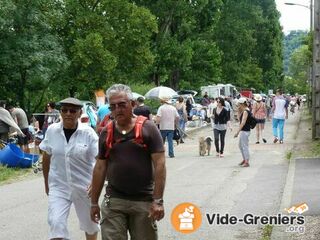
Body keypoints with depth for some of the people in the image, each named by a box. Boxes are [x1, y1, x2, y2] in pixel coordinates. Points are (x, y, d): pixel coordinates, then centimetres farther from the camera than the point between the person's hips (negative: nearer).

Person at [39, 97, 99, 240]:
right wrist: (46, 182, 15)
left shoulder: (88, 132, -11)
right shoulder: (52, 130, -4)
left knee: (89, 223, 17)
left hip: (84, 186, -1)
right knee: (56, 223, -15)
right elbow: (46, 158, 9)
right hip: (58, 186, 1)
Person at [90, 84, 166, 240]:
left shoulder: (148, 128, -4)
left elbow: (159, 164, -7)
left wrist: (158, 201, -13)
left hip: (144, 201, -2)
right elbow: (100, 168, 12)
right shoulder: (106, 133, 7)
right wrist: (94, 202, 12)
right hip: (113, 201, 2)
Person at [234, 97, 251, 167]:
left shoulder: (245, 111, -18)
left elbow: (243, 123, -26)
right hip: (243, 131, 10)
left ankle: (247, 162, 4)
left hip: (245, 131, -10)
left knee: (245, 146, -3)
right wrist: (239, 112, 6)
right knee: (240, 145, 20)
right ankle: (244, 159, 32)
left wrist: (237, 132, -28)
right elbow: (240, 119, 21)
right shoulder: (244, 111, 11)